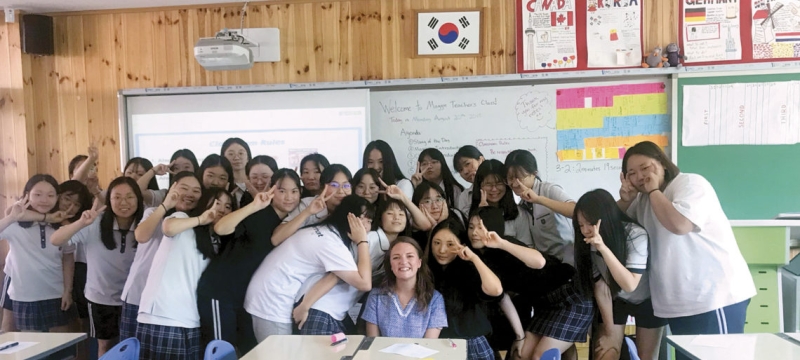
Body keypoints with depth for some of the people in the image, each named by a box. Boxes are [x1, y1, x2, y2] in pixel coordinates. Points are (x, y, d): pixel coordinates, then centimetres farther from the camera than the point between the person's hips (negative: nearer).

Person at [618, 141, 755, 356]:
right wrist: (625, 200, -3)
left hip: (715, 296, -8)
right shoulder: (643, 198, 14)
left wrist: (654, 190, -16)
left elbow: (679, 224, -28)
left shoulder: (690, 183, -10)